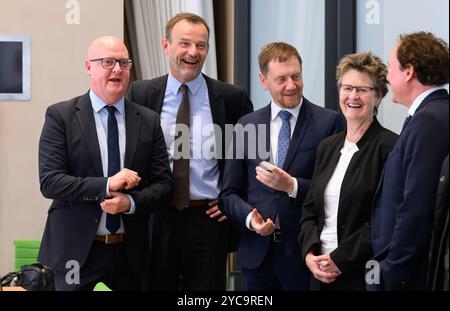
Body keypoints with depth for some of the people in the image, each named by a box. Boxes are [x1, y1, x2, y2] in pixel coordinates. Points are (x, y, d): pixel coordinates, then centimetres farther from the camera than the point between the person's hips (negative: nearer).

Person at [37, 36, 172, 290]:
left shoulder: (149, 121, 6)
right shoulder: (60, 116, -3)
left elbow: (163, 183, 5)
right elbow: (49, 181, -10)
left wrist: (131, 202, -14)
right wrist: (105, 185, -20)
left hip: (131, 252, 3)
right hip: (74, 250, -3)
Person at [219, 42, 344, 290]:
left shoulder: (329, 122, -3)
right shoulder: (246, 125, 7)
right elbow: (229, 193, 10)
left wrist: (292, 185, -18)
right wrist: (249, 217, -9)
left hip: (306, 254, -3)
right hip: (257, 253, 3)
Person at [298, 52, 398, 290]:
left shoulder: (389, 146, -8)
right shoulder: (327, 147, 13)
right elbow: (310, 209, 14)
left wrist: (340, 259, -15)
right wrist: (310, 253, -3)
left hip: (365, 274, -5)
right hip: (321, 272, 6)